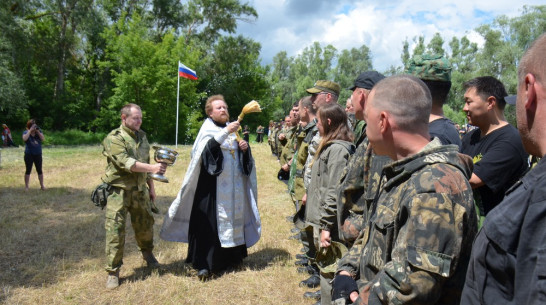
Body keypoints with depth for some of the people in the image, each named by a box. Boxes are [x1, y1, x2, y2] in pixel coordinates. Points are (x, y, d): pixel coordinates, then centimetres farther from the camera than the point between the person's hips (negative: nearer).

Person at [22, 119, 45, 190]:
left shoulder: (39, 131, 2)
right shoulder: (26, 132, -3)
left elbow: (43, 139, -11)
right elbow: (24, 139, -24)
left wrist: (38, 131, -16)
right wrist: (30, 130, -20)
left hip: (38, 154, 2)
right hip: (29, 154, -2)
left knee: (39, 170, 6)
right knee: (28, 170, 3)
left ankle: (42, 186, 15)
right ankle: (26, 186, 11)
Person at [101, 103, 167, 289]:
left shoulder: (142, 136, 11)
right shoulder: (114, 138, -12)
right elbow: (126, 163, -25)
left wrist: (151, 186, 16)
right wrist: (152, 168, -34)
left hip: (140, 189, 6)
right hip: (119, 191, -6)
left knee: (145, 224, 16)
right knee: (115, 230, -4)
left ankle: (147, 252, 43)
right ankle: (113, 271, 8)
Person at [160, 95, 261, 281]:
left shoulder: (233, 129, 14)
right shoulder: (207, 129, -3)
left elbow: (243, 157, 18)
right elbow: (207, 148, -25)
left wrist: (244, 148, -4)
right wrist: (226, 132, -33)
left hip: (234, 186, 6)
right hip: (213, 185, -6)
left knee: (233, 218, 12)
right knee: (209, 221, -6)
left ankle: (230, 257, 28)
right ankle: (203, 264, -1)